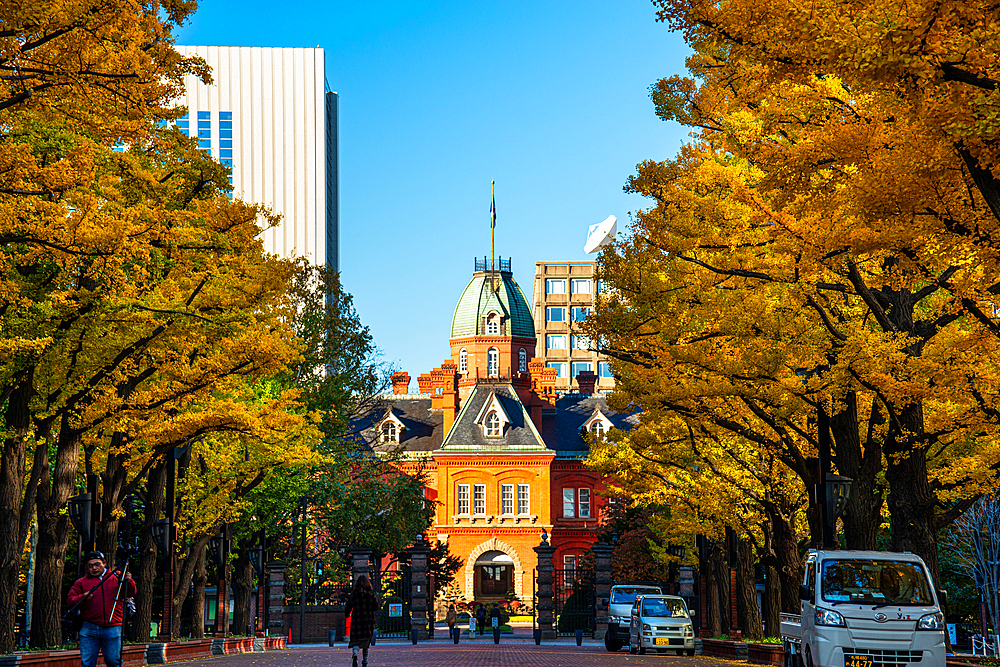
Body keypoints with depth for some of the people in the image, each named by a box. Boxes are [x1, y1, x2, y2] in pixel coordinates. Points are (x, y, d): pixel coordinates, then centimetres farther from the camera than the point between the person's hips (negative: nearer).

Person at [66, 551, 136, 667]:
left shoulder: (116, 577, 12)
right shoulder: (81, 582, 12)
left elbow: (131, 593, 12)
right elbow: (70, 600, 7)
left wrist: (129, 582, -9)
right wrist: (82, 598, -14)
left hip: (112, 628, -1)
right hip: (89, 628, 1)